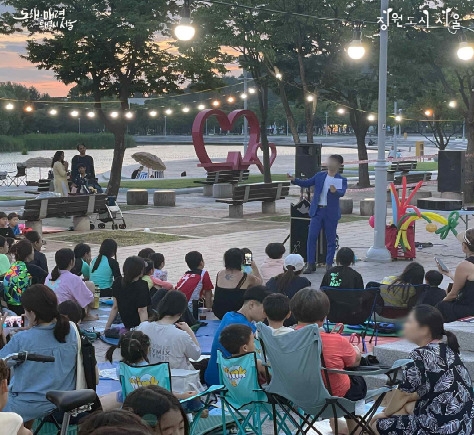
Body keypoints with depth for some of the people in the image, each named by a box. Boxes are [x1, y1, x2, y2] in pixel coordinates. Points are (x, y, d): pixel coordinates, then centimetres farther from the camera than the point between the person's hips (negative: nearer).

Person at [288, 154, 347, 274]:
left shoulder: (341, 180, -3)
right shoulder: (319, 176, 7)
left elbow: (342, 193, -20)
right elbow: (306, 183, 7)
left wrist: (335, 191, -42)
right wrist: (294, 180, -9)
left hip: (331, 213, -2)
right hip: (317, 211, 2)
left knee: (331, 239, 5)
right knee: (311, 237, -2)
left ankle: (329, 264, 16)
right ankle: (310, 264, 4)